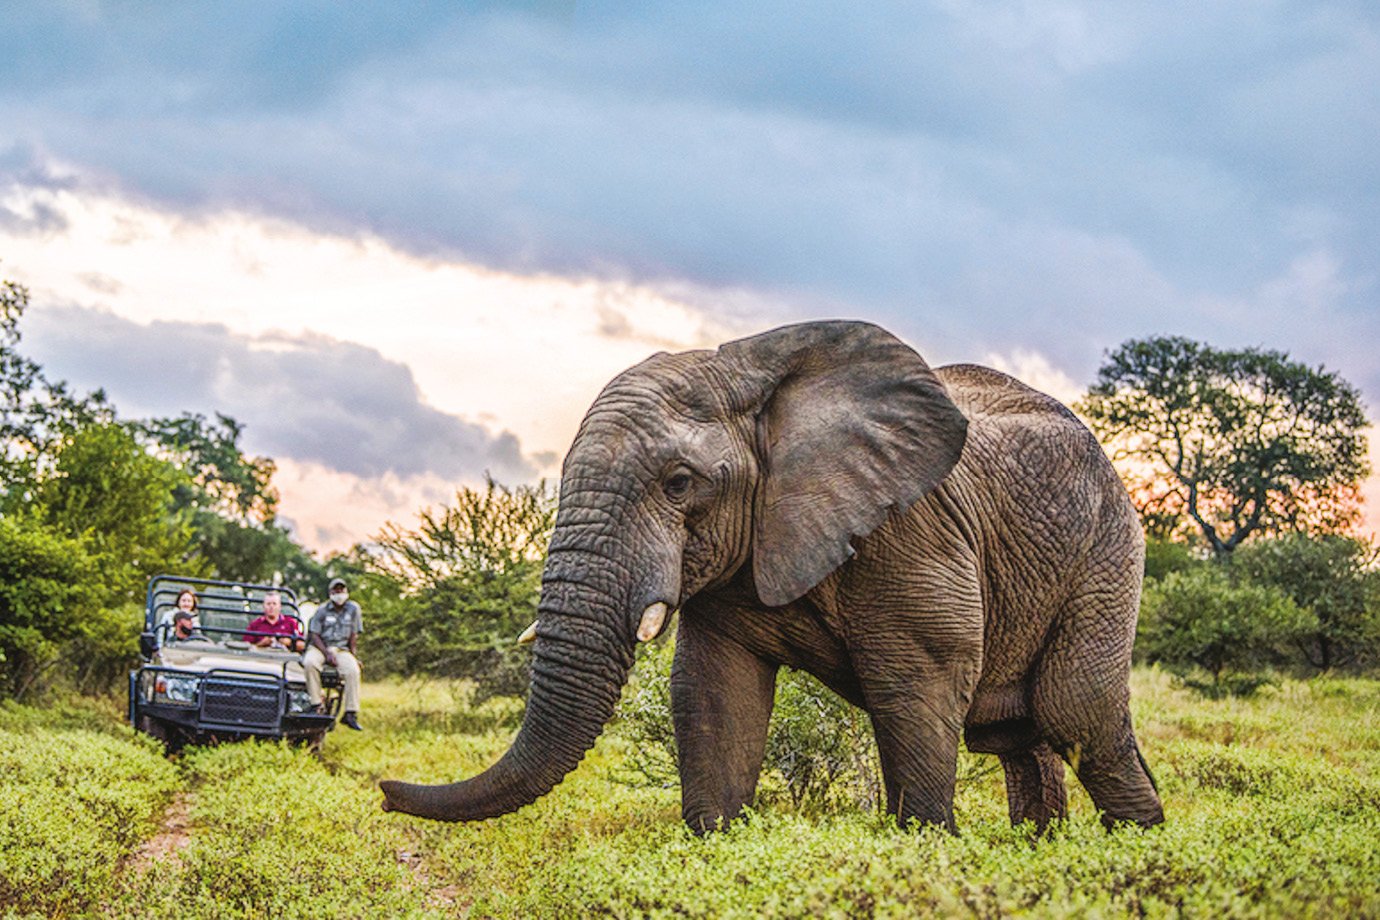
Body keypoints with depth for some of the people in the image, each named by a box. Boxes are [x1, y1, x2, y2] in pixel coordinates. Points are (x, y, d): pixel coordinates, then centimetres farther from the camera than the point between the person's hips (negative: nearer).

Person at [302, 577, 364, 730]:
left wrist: (352, 655, -3)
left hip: (342, 649, 1)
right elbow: (314, 635, -3)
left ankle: (351, 714, -27)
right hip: (319, 647, -1)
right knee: (310, 663, -35)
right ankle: (316, 705, -32)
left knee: (353, 670, -30)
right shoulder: (322, 610, 2)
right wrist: (327, 653, -16)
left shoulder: (353, 609, 5)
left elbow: (353, 635, 6)